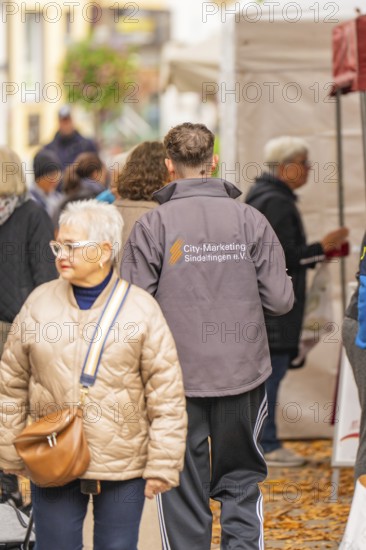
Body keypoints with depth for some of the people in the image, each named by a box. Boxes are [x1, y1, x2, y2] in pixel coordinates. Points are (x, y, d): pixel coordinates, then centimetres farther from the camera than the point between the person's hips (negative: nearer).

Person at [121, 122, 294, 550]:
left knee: (183, 491, 9)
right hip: (243, 373, 2)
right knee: (241, 482, 15)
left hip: (177, 378, -2)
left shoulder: (152, 226, -8)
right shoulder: (250, 220, -3)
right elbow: (280, 299, -4)